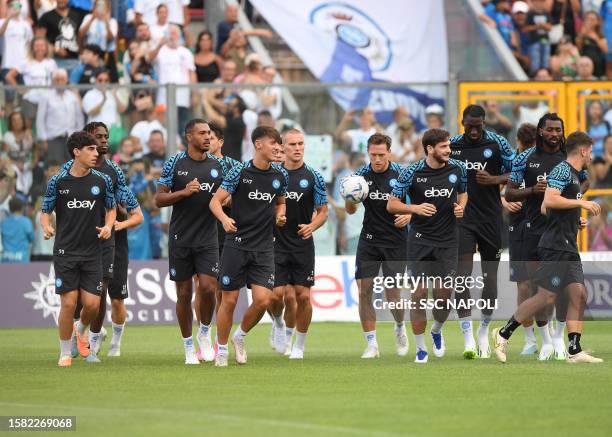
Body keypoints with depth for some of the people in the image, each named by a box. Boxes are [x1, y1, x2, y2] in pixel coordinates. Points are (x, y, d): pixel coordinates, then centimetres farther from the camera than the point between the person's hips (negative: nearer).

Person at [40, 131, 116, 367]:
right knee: (69, 302, -6)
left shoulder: (102, 181, 2)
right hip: (65, 252, -2)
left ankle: (81, 330, 30)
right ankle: (65, 353, 10)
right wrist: (46, 226, -16)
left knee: (92, 303, -5)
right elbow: (45, 211, 6)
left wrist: (108, 227, -6)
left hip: (92, 252, 2)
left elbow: (111, 208, 14)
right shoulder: (58, 181, -3)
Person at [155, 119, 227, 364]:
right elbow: (159, 199, -3)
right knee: (184, 294, 3)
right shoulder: (174, 164, -1)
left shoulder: (218, 165, 6)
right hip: (180, 240, -1)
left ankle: (204, 333, 13)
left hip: (208, 238, 1)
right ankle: (188, 347, 15)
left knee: (208, 288, -12)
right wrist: (184, 192, -17)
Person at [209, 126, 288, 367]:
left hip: (264, 247, 3)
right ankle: (222, 349, 18)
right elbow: (215, 201, -9)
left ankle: (240, 336, 17)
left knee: (263, 299, -10)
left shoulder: (280, 175, 5)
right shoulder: (240, 172, -8)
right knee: (229, 300, 1)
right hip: (237, 244, -3)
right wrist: (224, 219, -29)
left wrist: (279, 215, 1)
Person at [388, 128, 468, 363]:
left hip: (447, 242, 2)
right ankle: (421, 348, 8)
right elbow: (391, 204, -5)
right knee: (419, 293, -5)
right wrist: (415, 208, -21)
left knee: (444, 294, -1)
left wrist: (461, 206, -3)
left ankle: (437, 331, 31)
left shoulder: (457, 168, 0)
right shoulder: (412, 173, -9)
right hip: (420, 240, -2)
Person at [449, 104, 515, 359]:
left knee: (490, 276, 7)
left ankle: (484, 330, 27)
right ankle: (468, 338, -17)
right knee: (463, 274, -13)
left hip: (491, 218, 0)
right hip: (462, 217, 0)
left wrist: (493, 180, -17)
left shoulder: (498, 144, -2)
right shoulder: (452, 146, 4)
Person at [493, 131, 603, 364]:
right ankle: (503, 333, 2)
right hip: (555, 246, -10)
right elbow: (549, 200, -24)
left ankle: (574, 351, 0)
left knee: (579, 295, 1)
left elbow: (545, 209, 27)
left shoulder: (573, 175, 20)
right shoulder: (562, 171, -10)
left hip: (568, 247, 10)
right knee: (547, 296, -9)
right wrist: (582, 203, -17)